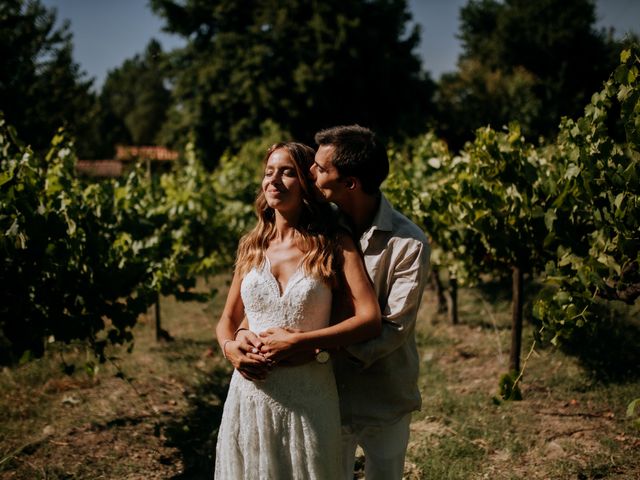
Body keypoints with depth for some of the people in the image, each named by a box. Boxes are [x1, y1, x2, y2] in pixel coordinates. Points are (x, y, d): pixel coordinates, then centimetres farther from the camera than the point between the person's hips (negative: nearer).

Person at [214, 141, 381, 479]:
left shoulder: (334, 246, -3)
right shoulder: (252, 246, 7)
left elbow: (370, 320, -13)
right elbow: (228, 319, 15)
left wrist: (297, 342, -18)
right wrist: (229, 347, -8)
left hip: (308, 400, -3)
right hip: (251, 393, 3)